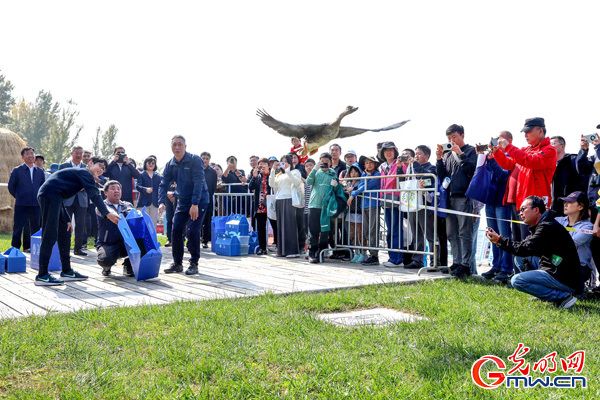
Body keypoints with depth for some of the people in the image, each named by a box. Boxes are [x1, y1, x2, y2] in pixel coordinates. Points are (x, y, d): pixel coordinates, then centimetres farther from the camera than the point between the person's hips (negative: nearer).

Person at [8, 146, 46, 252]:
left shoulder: (40, 171, 9)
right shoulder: (16, 171, 0)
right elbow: (11, 187, 6)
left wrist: (38, 198, 11)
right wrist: (19, 197, 8)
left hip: (36, 205, 3)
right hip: (21, 205, -3)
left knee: (35, 228, 7)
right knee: (18, 228, -1)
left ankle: (28, 247, 18)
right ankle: (15, 248, 9)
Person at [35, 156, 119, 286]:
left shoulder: (78, 174, 29)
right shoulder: (85, 173, 1)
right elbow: (95, 195, -12)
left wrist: (67, 220, 17)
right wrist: (107, 214, -18)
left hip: (53, 197, 11)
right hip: (50, 195, -11)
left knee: (65, 233, 13)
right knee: (50, 235, -13)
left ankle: (67, 271, 18)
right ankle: (42, 276, -14)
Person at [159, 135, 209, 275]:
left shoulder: (194, 160, -15)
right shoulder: (170, 165, 3)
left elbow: (199, 183, -21)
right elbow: (163, 185, 4)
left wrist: (195, 204, -28)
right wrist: (161, 202, -13)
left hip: (199, 202, -6)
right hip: (182, 202, 6)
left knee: (192, 231, -13)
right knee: (176, 231, 0)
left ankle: (194, 264, 1)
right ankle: (177, 263, 13)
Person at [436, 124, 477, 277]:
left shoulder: (471, 151, 3)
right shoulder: (448, 154, 19)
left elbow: (471, 170, -11)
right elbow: (441, 176, 14)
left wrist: (460, 154, -12)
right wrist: (439, 160, 1)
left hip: (464, 197, -7)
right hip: (450, 198, 7)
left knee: (465, 232, -7)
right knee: (452, 233, 8)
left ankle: (465, 264, -6)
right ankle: (456, 262, 15)